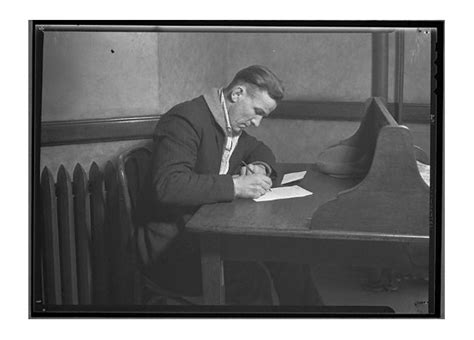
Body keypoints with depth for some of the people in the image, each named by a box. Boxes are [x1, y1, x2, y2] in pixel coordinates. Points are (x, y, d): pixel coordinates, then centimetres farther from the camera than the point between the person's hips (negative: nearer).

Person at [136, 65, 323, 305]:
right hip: (172, 246, -8)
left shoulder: (233, 124, 11)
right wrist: (235, 186, -30)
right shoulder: (185, 120, -17)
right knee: (250, 278, -31)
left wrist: (259, 167, 5)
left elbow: (260, 150, 30)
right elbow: (168, 186, -30)